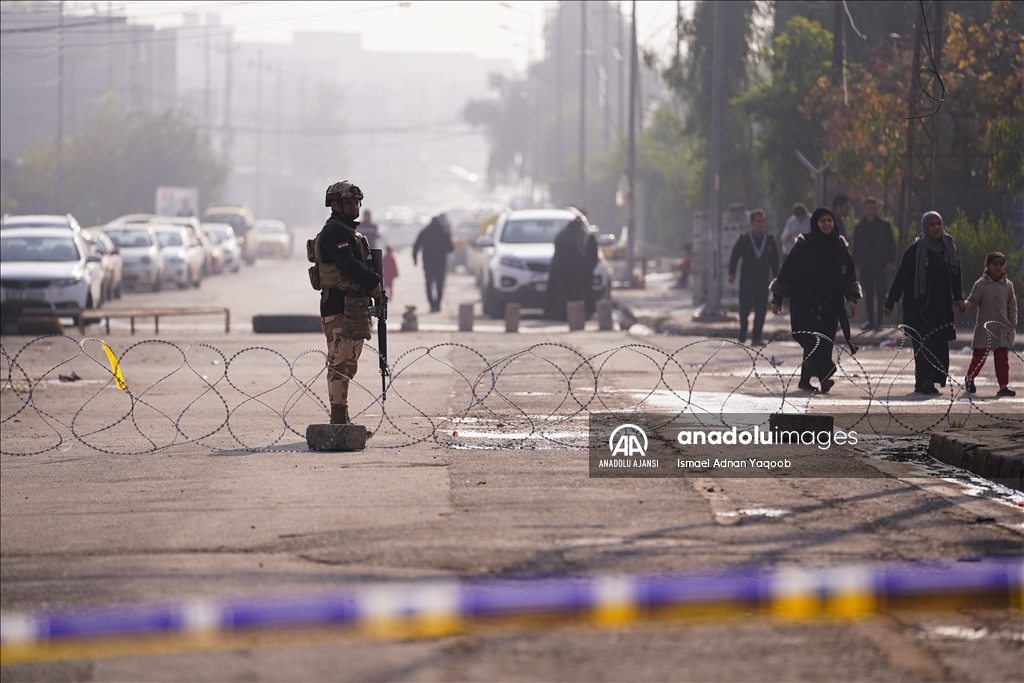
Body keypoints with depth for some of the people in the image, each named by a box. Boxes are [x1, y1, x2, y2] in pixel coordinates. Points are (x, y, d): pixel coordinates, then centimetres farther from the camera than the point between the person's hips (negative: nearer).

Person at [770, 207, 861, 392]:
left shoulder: (840, 246, 8)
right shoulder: (803, 245, -5)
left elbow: (850, 274, 14)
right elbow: (787, 271, -2)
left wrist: (852, 298, 2)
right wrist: (777, 299, -2)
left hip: (830, 304, 5)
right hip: (806, 301, -5)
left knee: (825, 341, 5)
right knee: (814, 339, -19)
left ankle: (806, 379, 18)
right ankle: (825, 376, -31)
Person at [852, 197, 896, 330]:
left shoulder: (884, 225, 6)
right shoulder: (860, 228, 9)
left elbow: (891, 245, 5)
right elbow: (856, 248, 10)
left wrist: (891, 262, -5)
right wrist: (857, 265, 1)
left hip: (881, 265, -2)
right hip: (866, 266, 2)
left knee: (881, 293, -3)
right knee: (869, 294, 3)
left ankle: (879, 321, 0)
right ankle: (871, 321, 8)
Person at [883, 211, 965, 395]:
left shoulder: (949, 249, 9)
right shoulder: (915, 250, -4)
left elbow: (956, 276, 13)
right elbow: (901, 277, -3)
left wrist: (958, 297, -1)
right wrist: (890, 303, -5)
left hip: (942, 305, 4)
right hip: (919, 306, -4)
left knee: (940, 343, 0)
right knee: (925, 342, -15)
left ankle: (922, 383, 6)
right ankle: (926, 380, -24)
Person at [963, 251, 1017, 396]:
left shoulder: (1007, 285, 6)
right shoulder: (980, 284, -2)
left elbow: (1012, 307, 11)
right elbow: (973, 302, 0)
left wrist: (1012, 324, 1)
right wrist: (965, 307, -22)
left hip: (1003, 329, 2)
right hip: (985, 329, -2)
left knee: (1002, 357, -4)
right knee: (979, 356, 6)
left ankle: (1004, 385, -2)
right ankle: (970, 380, 27)